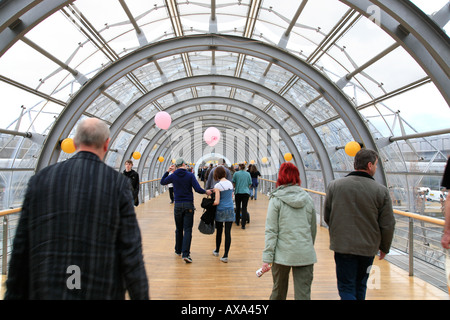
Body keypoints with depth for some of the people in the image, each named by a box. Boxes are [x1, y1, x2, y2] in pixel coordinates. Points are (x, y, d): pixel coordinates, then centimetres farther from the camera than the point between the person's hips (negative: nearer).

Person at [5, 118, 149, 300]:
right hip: (100, 292, -2)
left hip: (46, 292, 2)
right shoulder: (118, 183, -8)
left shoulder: (40, 180, -1)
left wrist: (14, 295, 13)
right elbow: (131, 252, -9)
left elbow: (20, 251, 2)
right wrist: (140, 296, 0)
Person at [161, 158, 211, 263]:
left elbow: (162, 182, 19)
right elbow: (198, 189, -12)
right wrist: (206, 192, 6)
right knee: (188, 230, -3)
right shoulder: (190, 175, -6)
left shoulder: (173, 176, 0)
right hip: (189, 205, -2)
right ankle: (185, 254, -11)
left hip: (178, 205, 3)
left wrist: (167, 171, 20)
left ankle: (178, 250, 29)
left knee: (179, 229, 17)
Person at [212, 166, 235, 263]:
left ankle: (217, 251, 34)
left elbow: (217, 202, -17)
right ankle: (225, 256, 2)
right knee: (228, 233, 2)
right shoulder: (230, 183, 4)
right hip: (230, 210, 4)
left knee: (219, 231, 14)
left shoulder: (217, 186, -13)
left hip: (221, 211, -3)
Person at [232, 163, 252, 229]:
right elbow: (250, 184, 10)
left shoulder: (236, 173, 0)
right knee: (244, 208, -1)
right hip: (246, 192, 0)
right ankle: (243, 224, -6)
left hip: (238, 192, 0)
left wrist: (234, 188, 25)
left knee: (238, 207, 15)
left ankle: (237, 222, 27)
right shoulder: (248, 174, 5)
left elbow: (233, 183, 6)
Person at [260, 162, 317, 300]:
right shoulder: (307, 198, 3)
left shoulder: (276, 199, -6)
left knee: (279, 291, 17)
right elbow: (313, 228, 11)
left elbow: (271, 230, -9)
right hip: (305, 255, 2)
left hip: (283, 254, -2)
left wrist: (267, 257, -7)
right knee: (303, 294, 6)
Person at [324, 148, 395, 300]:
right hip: (368, 248, 1)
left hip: (342, 246, -1)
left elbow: (327, 217, 3)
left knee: (346, 288, 4)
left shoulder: (334, 185, -6)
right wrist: (384, 247, 13)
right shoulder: (381, 191, -8)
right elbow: (388, 225, -4)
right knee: (360, 286, 22)